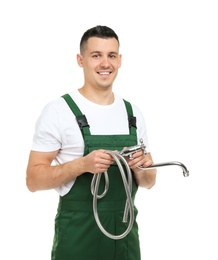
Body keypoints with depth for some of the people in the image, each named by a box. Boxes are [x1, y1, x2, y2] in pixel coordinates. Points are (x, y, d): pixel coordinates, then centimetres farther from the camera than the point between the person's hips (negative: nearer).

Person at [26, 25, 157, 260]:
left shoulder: (133, 113, 7)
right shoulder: (58, 110, -9)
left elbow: (149, 181, 11)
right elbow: (34, 179, -10)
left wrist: (139, 168, -11)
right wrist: (83, 164, -24)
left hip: (125, 231, 4)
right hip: (78, 236, -4)